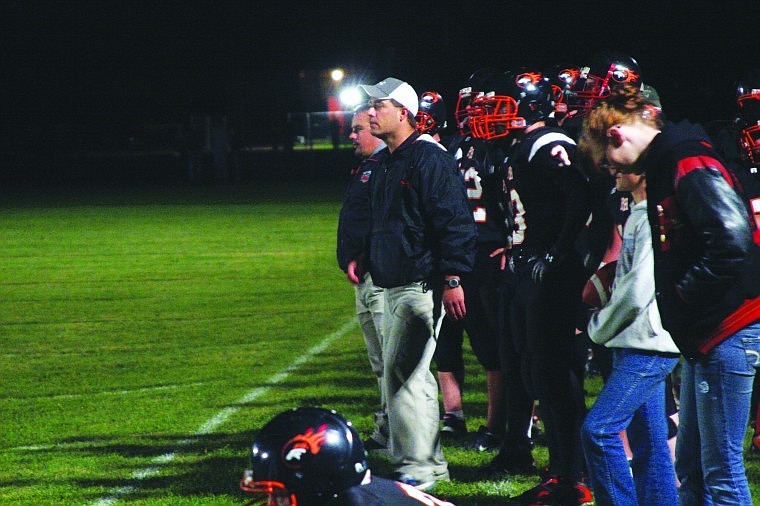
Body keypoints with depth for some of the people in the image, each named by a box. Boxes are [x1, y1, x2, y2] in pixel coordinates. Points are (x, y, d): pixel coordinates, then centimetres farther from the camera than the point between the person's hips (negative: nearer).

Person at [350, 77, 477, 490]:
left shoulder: (428, 158, -13)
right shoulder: (382, 164, 17)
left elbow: (453, 222, -18)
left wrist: (452, 279, -21)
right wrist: (364, 258, 14)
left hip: (420, 286, -10)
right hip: (392, 286, 10)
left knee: (401, 375, -12)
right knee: (412, 376, 13)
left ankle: (415, 467, -8)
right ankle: (430, 464, 21)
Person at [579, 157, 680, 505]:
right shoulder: (639, 213, 15)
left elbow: (638, 290, -20)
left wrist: (600, 328, -6)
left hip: (648, 345, -10)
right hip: (636, 345, 10)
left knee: (598, 431, -14)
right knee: (647, 439, 11)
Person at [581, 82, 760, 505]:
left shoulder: (692, 165, -16)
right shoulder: (665, 165, 16)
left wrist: (685, 291, -15)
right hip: (702, 333, 11)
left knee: (721, 470, -8)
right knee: (691, 466, 15)